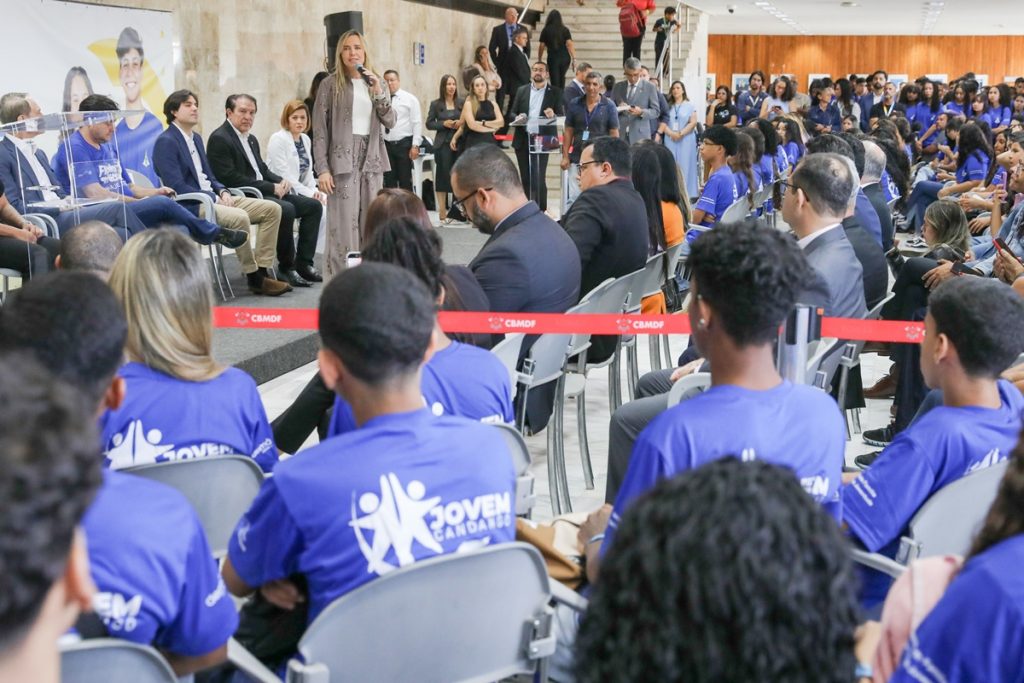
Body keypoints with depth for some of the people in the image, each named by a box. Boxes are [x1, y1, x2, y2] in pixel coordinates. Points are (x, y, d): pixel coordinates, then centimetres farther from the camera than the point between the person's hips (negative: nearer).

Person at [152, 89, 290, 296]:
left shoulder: (196, 138, 21)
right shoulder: (166, 142, -7)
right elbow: (177, 187, -16)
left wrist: (223, 192, 1)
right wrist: (214, 198, -17)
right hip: (190, 206, -9)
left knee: (272, 209, -4)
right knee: (240, 217, -35)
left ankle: (262, 270, -11)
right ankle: (253, 277, -21)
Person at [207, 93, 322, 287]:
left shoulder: (251, 139, 20)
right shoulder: (219, 139, -9)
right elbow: (230, 179, -18)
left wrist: (281, 182, -1)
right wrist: (271, 187, -18)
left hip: (265, 192, 10)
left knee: (313, 206, 1)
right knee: (286, 209, -32)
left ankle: (303, 264, -1)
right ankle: (286, 268, -18)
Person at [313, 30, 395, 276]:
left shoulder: (374, 83, 14)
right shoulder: (330, 84, 0)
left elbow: (389, 121, 5)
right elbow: (320, 130, -4)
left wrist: (378, 91, -9)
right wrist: (322, 169, -12)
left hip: (371, 160, 5)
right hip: (343, 161, -5)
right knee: (344, 226, -7)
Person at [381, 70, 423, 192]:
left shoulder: (410, 99, 0)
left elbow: (417, 123, -4)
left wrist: (415, 145, -11)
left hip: (404, 144, -3)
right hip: (386, 144, 3)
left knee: (405, 180, 3)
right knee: (388, 180, 7)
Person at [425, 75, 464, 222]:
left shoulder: (462, 103, 6)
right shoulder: (436, 104, 4)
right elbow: (429, 124, 4)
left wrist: (461, 123, -9)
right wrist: (444, 124, -10)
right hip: (443, 144, -1)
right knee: (443, 175, -1)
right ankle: (442, 210, 3)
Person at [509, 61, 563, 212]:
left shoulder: (555, 92, 5)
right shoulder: (522, 91, 13)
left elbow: (562, 116, 1)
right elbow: (512, 113, 12)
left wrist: (553, 116, -21)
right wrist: (517, 118, -11)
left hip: (542, 141, -3)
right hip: (523, 141, 3)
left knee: (538, 178, -10)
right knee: (526, 178, 7)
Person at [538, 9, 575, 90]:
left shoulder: (546, 30, 0)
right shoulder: (565, 30, 3)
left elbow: (541, 47, 2)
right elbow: (570, 44, -7)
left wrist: (539, 60, 12)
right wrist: (574, 59, -8)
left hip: (553, 58, -2)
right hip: (565, 57, 2)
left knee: (555, 81, 0)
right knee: (561, 78, 22)